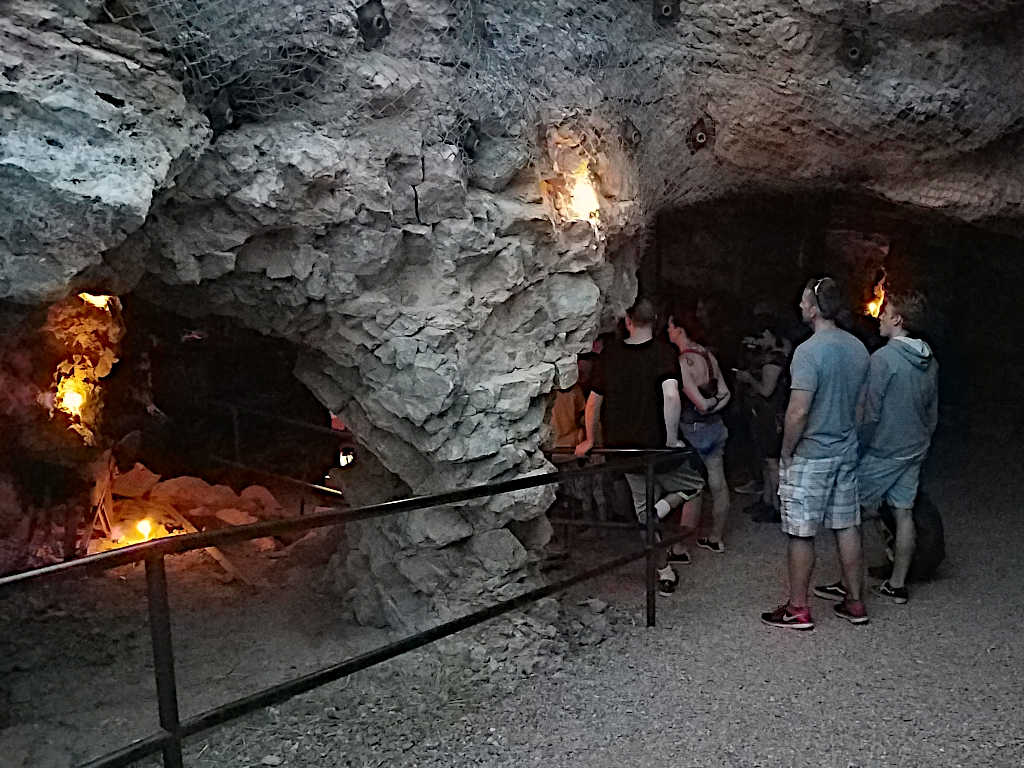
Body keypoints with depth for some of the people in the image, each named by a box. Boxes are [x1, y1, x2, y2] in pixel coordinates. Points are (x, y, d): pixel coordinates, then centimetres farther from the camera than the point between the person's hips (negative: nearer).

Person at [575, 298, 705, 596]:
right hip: (655, 444, -4)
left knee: (644, 508, 16)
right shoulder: (663, 351, -8)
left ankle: (665, 573, 21)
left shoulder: (609, 354, 4)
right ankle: (658, 512, -8)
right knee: (694, 483, 20)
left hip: (623, 448, 4)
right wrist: (672, 438, -15)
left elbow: (594, 401, 9)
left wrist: (590, 440, 21)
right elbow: (671, 394, -24)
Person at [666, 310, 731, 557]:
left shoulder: (681, 362, -19)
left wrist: (706, 408, 0)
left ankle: (679, 549, 6)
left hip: (694, 430, -8)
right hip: (716, 426, 8)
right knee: (718, 484, 13)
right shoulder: (707, 354, 5)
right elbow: (724, 393, 7)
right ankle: (716, 539, 27)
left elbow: (699, 402, -19)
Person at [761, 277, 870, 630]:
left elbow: (798, 412, -22)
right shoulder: (859, 348, 5)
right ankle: (855, 602, 25)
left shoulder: (808, 351, -19)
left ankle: (797, 609, 12)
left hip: (810, 456, -8)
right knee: (847, 527, 15)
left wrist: (786, 452, -10)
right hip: (847, 452, 8)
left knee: (801, 533, 2)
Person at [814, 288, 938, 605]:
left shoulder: (883, 358, -19)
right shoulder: (929, 362, 6)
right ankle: (897, 584, 20)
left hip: (882, 451, -7)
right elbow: (932, 414, 14)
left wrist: (858, 448, -7)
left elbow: (870, 414, -18)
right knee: (903, 514, 11)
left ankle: (849, 584, 8)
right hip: (914, 451, 7)